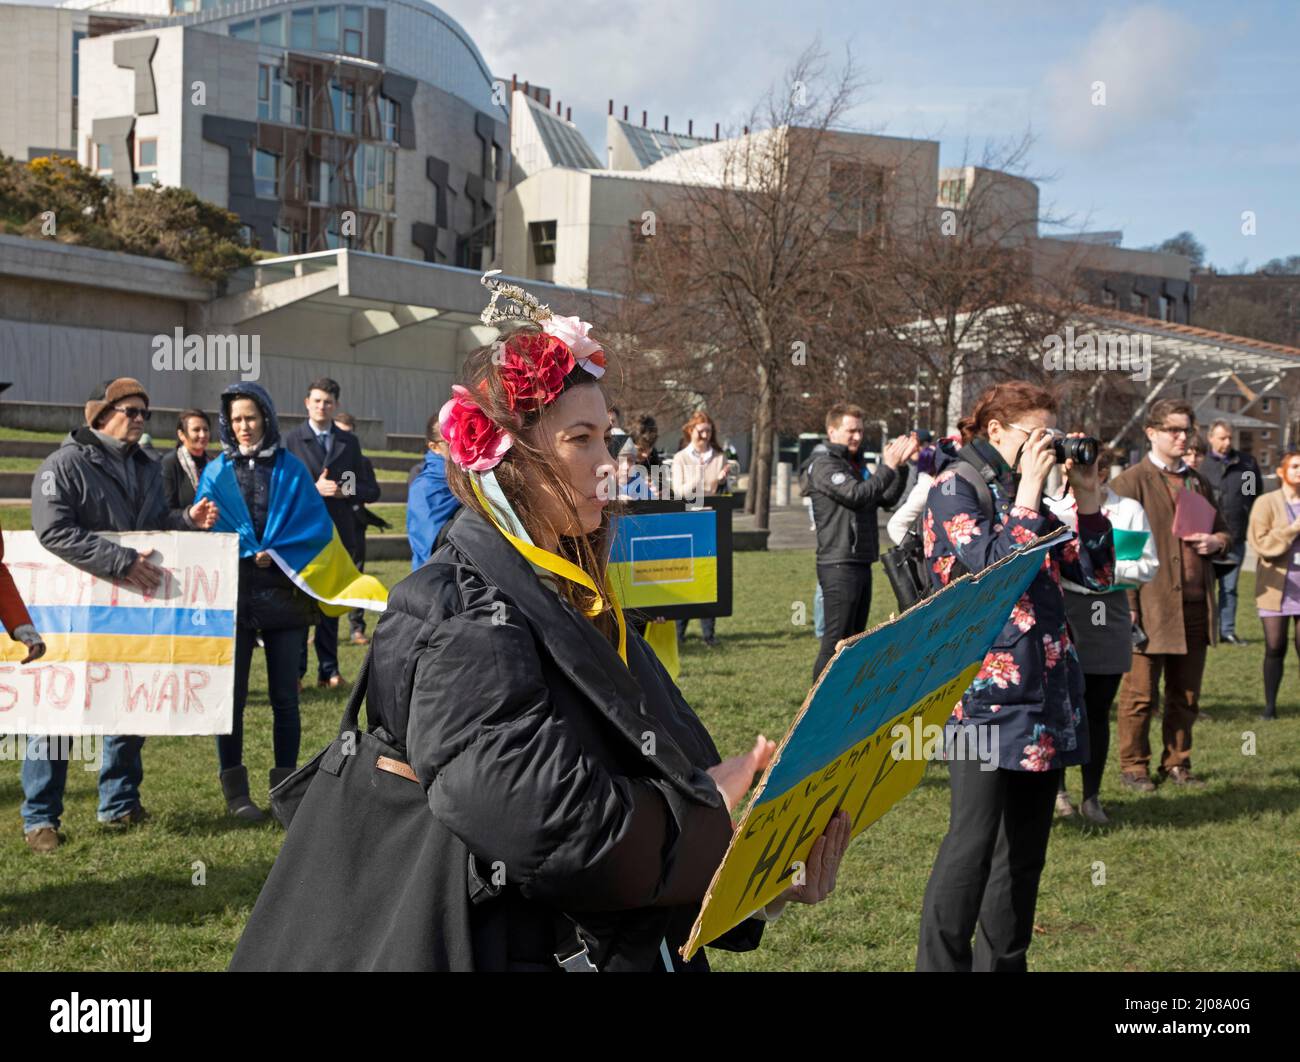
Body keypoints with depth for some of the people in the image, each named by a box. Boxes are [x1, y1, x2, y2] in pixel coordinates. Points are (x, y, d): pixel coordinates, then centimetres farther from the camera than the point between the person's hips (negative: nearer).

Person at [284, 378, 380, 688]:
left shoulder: (350, 443, 12)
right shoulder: (291, 441, 3)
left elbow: (371, 490, 10)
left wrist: (345, 490, -7)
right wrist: (313, 489, -15)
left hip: (339, 535, 3)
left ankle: (328, 670, 11)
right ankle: (295, 670, 5)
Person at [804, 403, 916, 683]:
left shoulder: (857, 465, 18)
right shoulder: (824, 466, -9)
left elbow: (887, 500, 13)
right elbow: (856, 495, -21)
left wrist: (900, 465, 2)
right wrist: (888, 467, -15)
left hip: (861, 563, 9)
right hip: (838, 566, -9)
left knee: (854, 638, 14)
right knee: (835, 641, -9)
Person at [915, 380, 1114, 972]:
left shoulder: (1024, 493, 16)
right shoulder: (954, 486, -4)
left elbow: (1096, 574, 16)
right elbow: (991, 569, -19)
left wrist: (1086, 495, 8)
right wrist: (1027, 493, -13)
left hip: (1045, 695, 8)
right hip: (986, 693, -8)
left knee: (1026, 845, 11)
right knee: (973, 841, -9)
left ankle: (1003, 962, 20)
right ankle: (942, 963, -1)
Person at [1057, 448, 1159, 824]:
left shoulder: (1129, 511, 3)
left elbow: (1149, 567, -1)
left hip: (1107, 621, 0)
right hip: (1063, 618, 0)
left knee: (1097, 711, 6)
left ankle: (1092, 797, 16)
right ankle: (1057, 789, 18)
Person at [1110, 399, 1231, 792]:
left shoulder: (1199, 483, 18)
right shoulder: (1131, 482, -3)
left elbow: (1223, 530, 28)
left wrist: (1217, 542, 3)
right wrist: (1126, 606, -15)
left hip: (1195, 605, 6)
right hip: (1151, 607, -6)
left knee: (1186, 696, 9)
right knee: (1141, 695, 2)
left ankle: (1177, 764, 19)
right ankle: (1133, 767, 11)